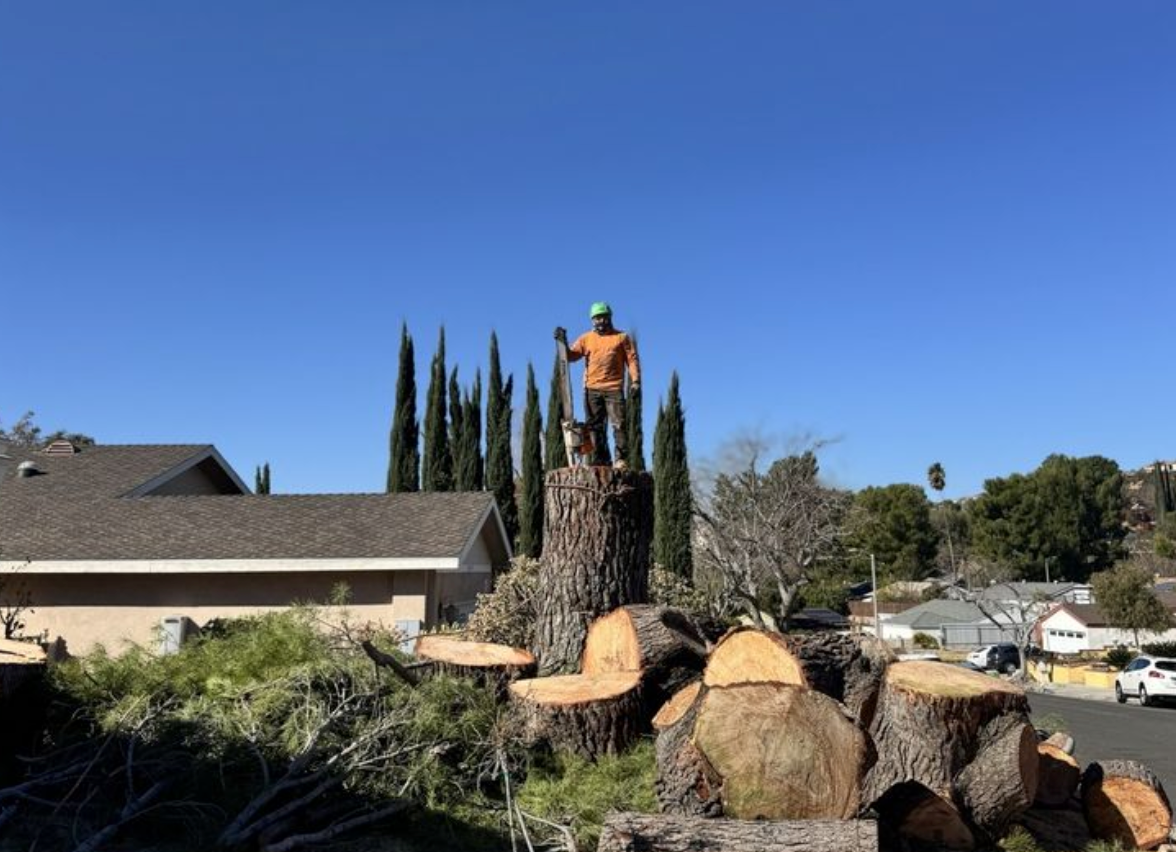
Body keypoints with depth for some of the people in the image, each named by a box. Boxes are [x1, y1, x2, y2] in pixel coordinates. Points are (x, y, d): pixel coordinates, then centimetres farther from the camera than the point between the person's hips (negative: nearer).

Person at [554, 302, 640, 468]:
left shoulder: (621, 337, 9)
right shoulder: (586, 338, 15)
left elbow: (632, 359, 3)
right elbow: (570, 356, 9)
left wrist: (635, 380, -9)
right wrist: (563, 342, -8)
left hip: (614, 389, -3)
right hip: (592, 390, 3)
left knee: (618, 424, -10)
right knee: (595, 426, 3)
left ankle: (621, 459, -7)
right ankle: (599, 460, 9)